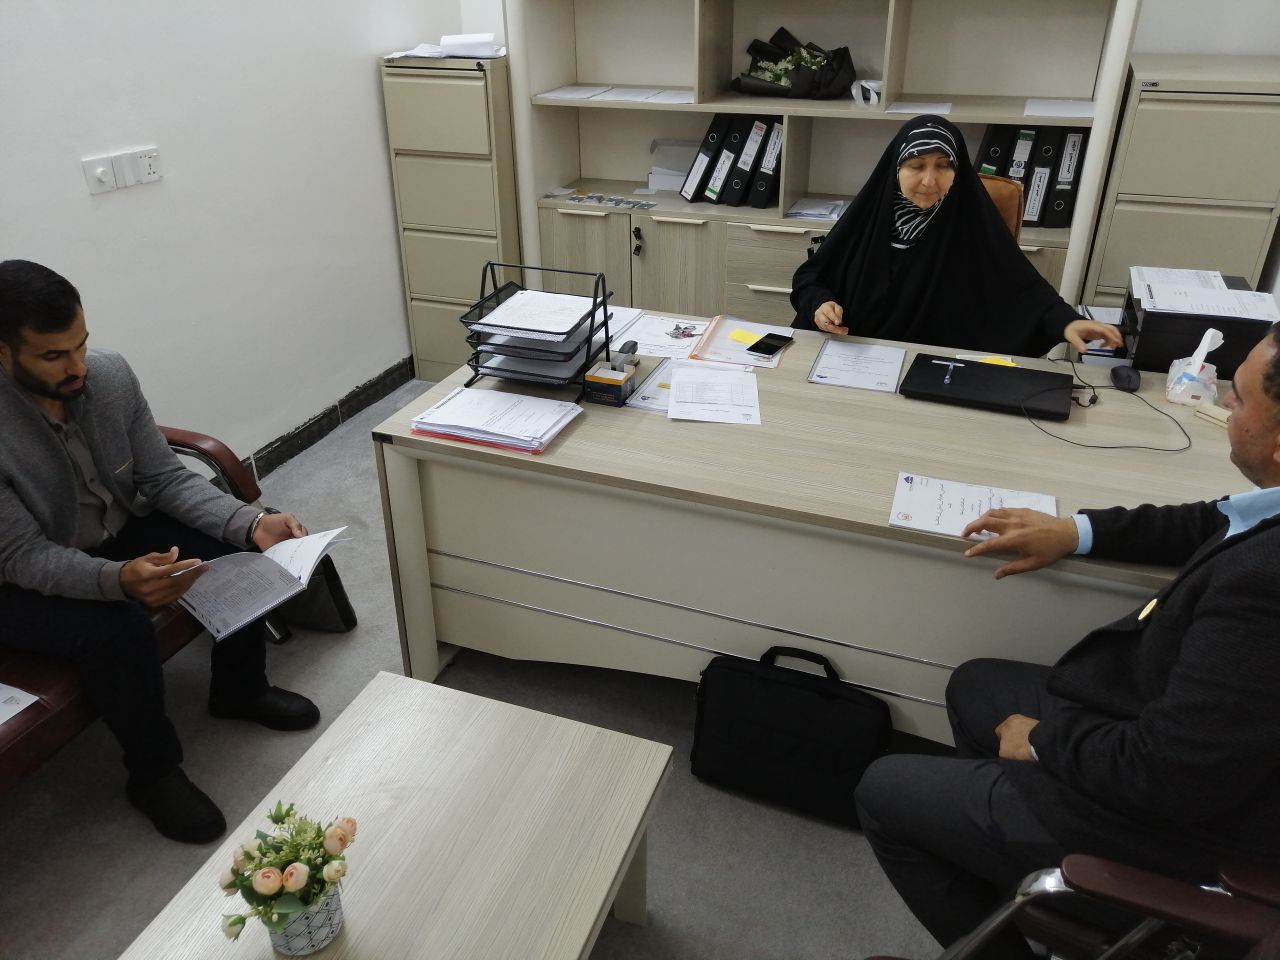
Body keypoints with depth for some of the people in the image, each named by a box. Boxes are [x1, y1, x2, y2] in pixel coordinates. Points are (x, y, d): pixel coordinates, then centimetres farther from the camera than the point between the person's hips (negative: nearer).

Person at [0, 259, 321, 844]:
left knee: (245, 554, -11)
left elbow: (164, 476, -8)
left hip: (117, 534, 6)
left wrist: (250, 523, -24)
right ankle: (153, 772, -5)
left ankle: (239, 689, 14)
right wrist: (117, 580, -47)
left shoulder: (111, 374, -15)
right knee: (117, 627, -33)